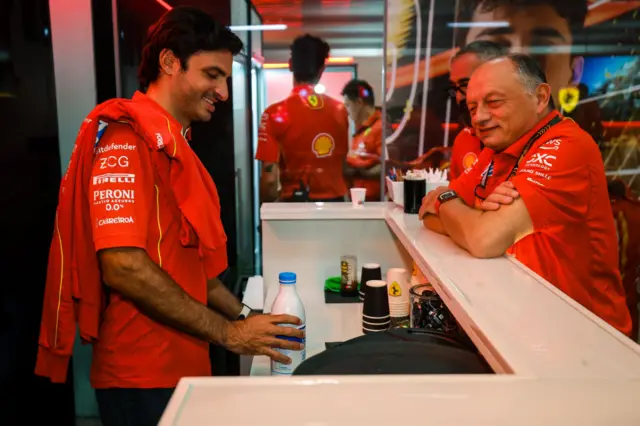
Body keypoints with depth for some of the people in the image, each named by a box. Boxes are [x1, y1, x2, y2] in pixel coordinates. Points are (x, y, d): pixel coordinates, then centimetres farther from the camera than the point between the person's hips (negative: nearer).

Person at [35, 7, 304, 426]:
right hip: (143, 375, -8)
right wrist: (228, 332, -18)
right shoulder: (127, 138, -15)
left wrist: (244, 315, 5)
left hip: (181, 363, 9)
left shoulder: (171, 143, 12)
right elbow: (123, 266, -24)